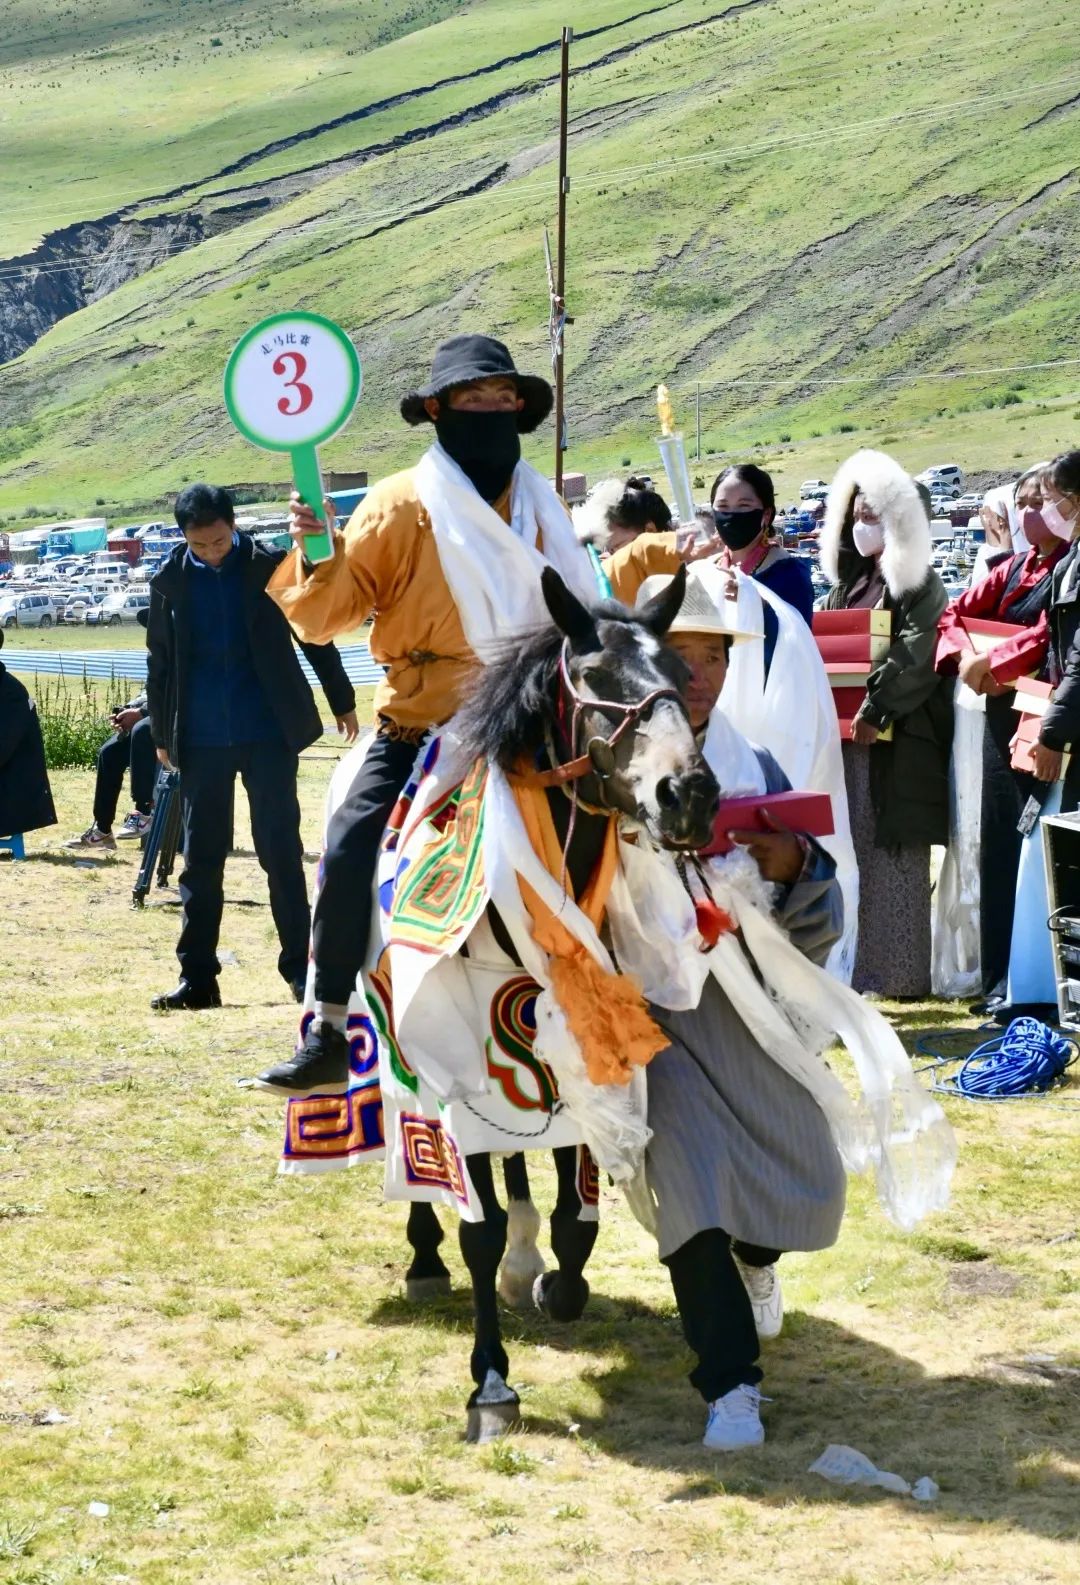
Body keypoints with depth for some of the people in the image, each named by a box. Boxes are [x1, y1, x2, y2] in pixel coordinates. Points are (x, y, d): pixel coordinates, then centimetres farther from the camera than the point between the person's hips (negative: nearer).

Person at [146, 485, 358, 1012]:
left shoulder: (267, 567, -3)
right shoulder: (169, 581, 2)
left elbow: (314, 634, 6)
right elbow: (159, 662, 10)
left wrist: (342, 702, 11)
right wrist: (162, 734, 13)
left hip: (269, 732, -2)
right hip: (201, 740, 2)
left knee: (281, 851, 0)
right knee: (200, 860, 5)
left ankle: (300, 968, 7)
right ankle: (197, 978, 9)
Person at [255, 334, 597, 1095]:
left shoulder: (544, 509, 12)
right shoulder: (401, 505, 0)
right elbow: (330, 611, -4)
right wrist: (317, 552, -21)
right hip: (418, 726, -3)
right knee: (351, 851, -20)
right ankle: (328, 1035, -14)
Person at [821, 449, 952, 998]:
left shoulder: (919, 586, -5)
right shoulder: (849, 586, 19)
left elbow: (916, 658, -16)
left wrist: (877, 711, -23)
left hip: (896, 742, -7)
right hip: (844, 734, 7)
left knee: (892, 855, -6)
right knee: (851, 851, 7)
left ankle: (899, 970, -3)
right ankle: (854, 963, 12)